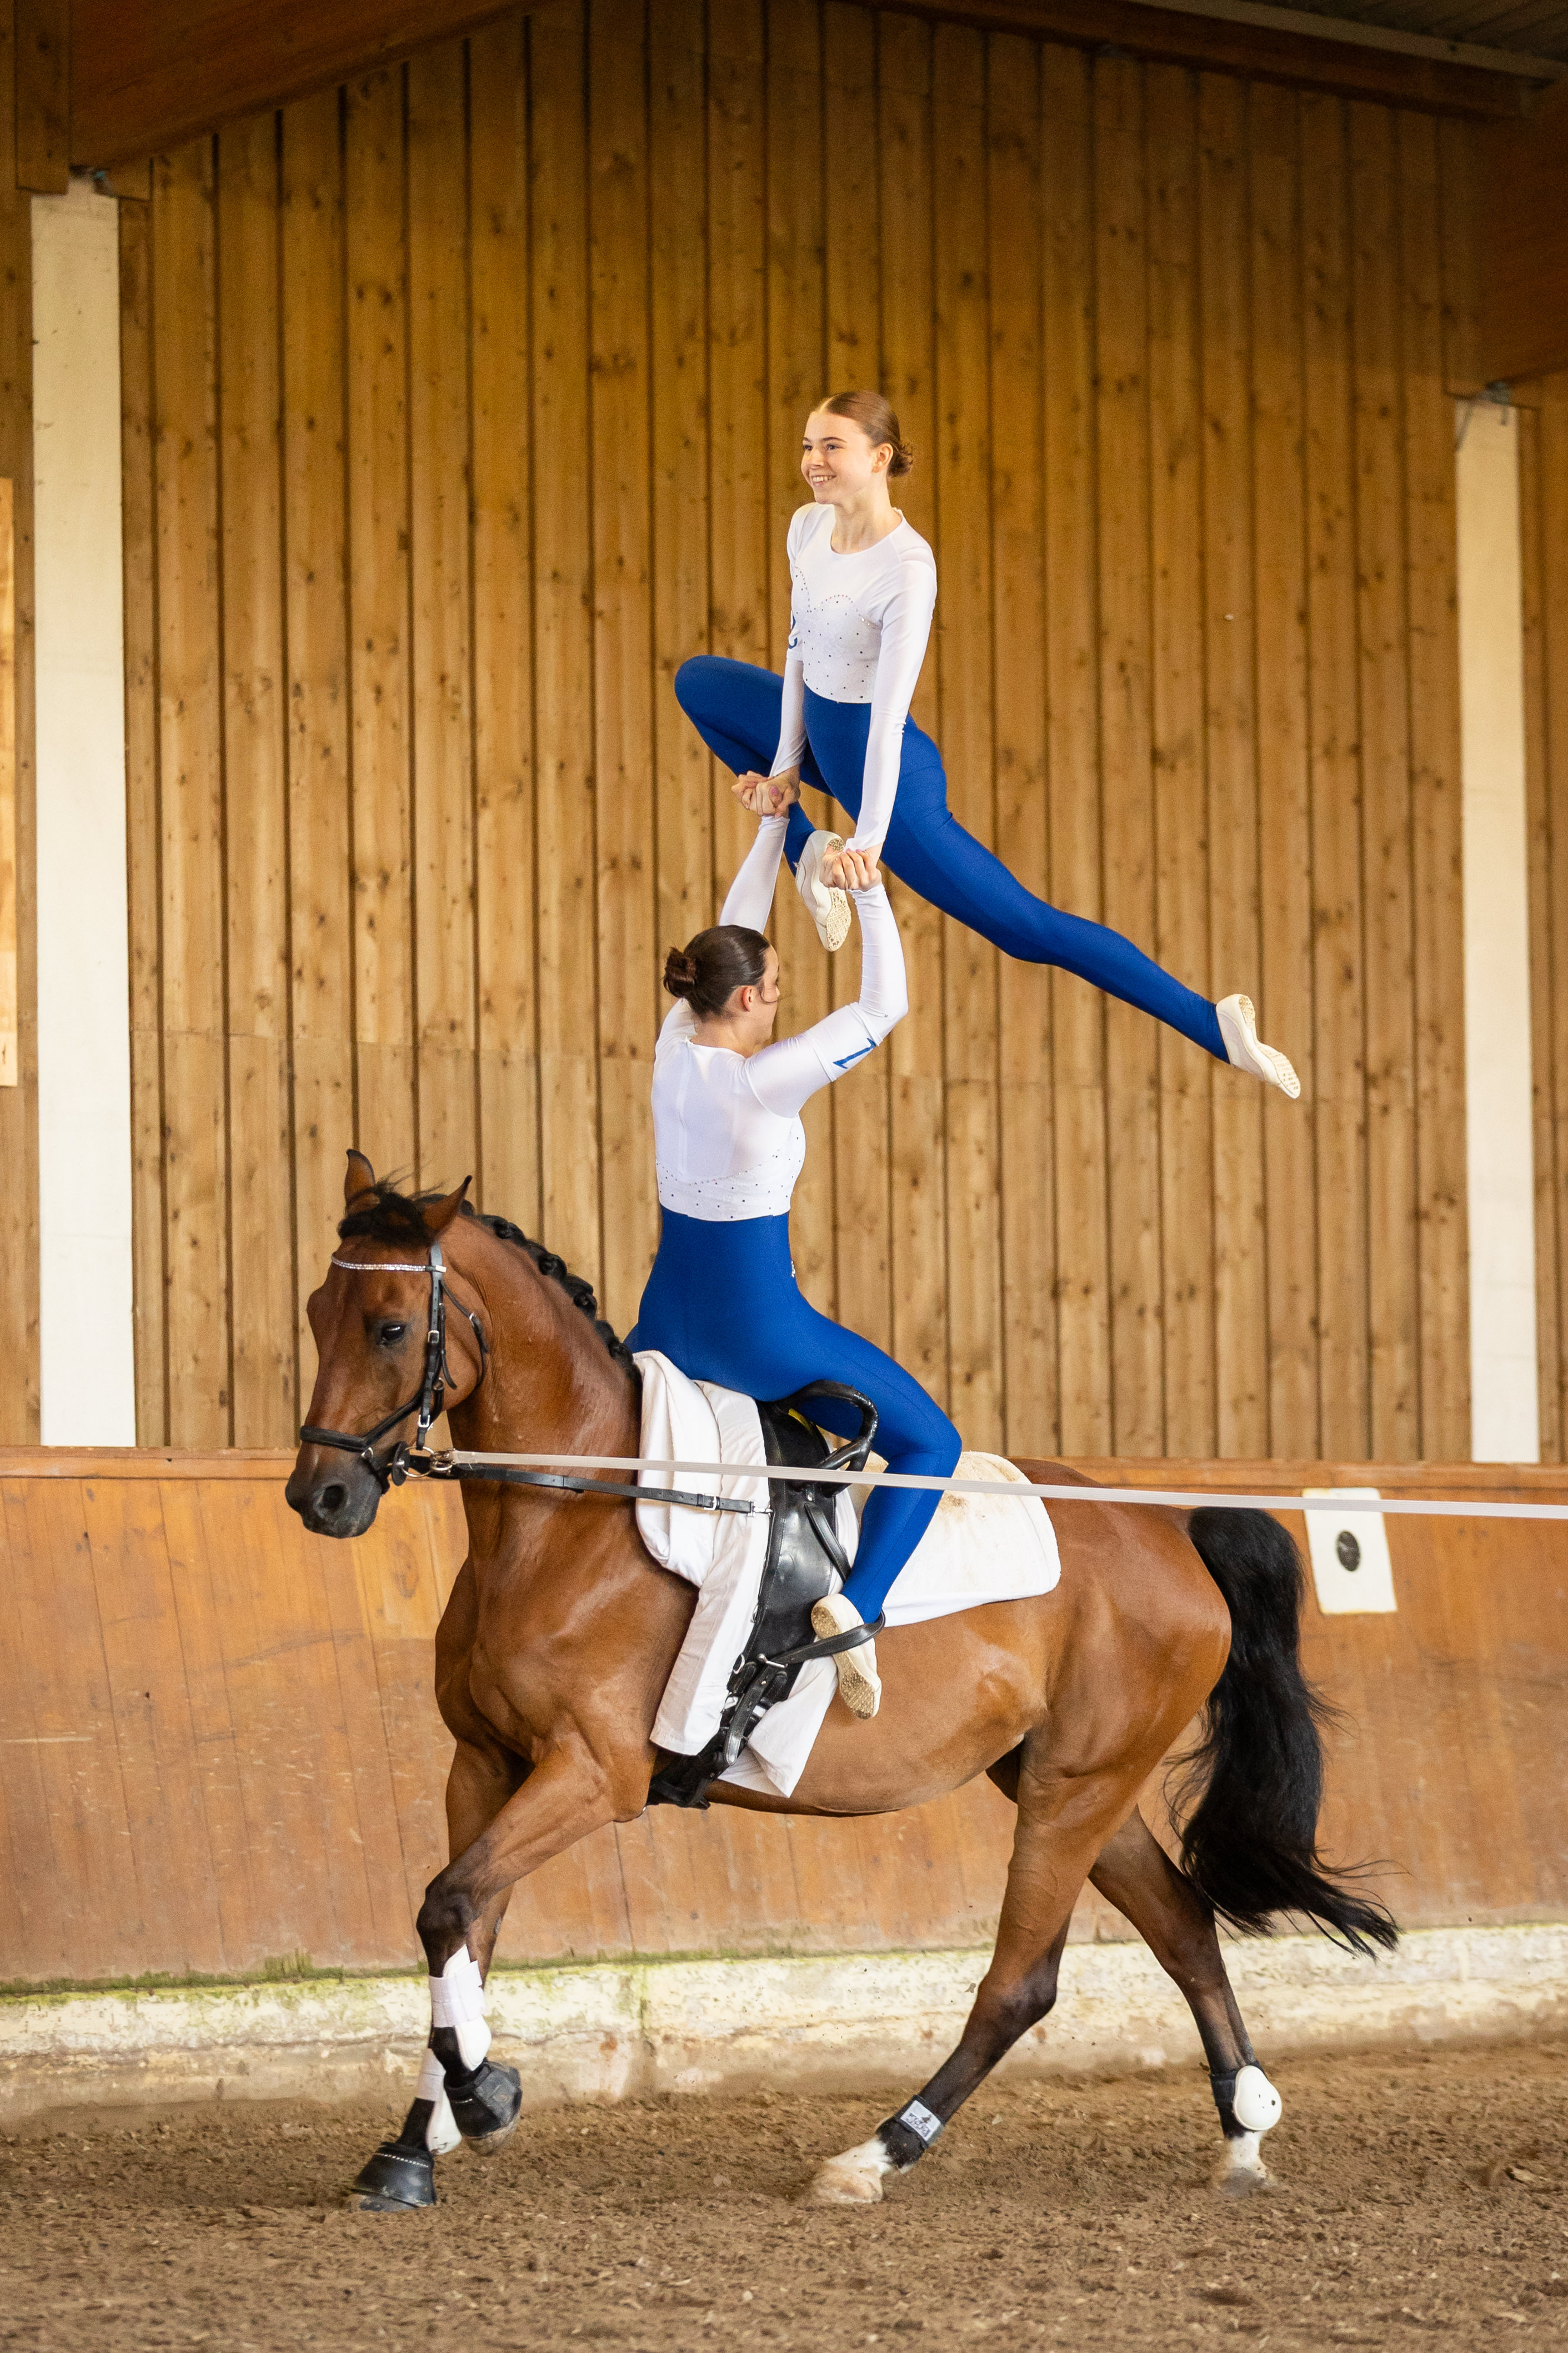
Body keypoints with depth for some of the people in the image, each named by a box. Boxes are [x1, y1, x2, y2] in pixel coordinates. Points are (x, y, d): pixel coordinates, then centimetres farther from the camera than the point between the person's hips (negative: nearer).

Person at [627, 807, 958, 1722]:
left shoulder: (676, 1047, -3)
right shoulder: (764, 1078, -23)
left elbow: (736, 931, 10)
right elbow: (885, 1004, -18)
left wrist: (777, 822, 13)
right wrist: (870, 896, -20)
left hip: (667, 1325, 7)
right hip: (759, 1329, -7)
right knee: (930, 1443, 3)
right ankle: (857, 1603, -17)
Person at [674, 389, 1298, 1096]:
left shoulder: (908, 570, -28)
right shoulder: (807, 527, -4)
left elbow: (888, 716, -30)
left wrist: (868, 841, -30)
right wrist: (785, 766, 3)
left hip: (883, 769, -8)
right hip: (818, 734, 8)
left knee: (1025, 927, -9)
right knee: (697, 680, 21)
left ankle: (1212, 1025, -9)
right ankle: (803, 848, 17)